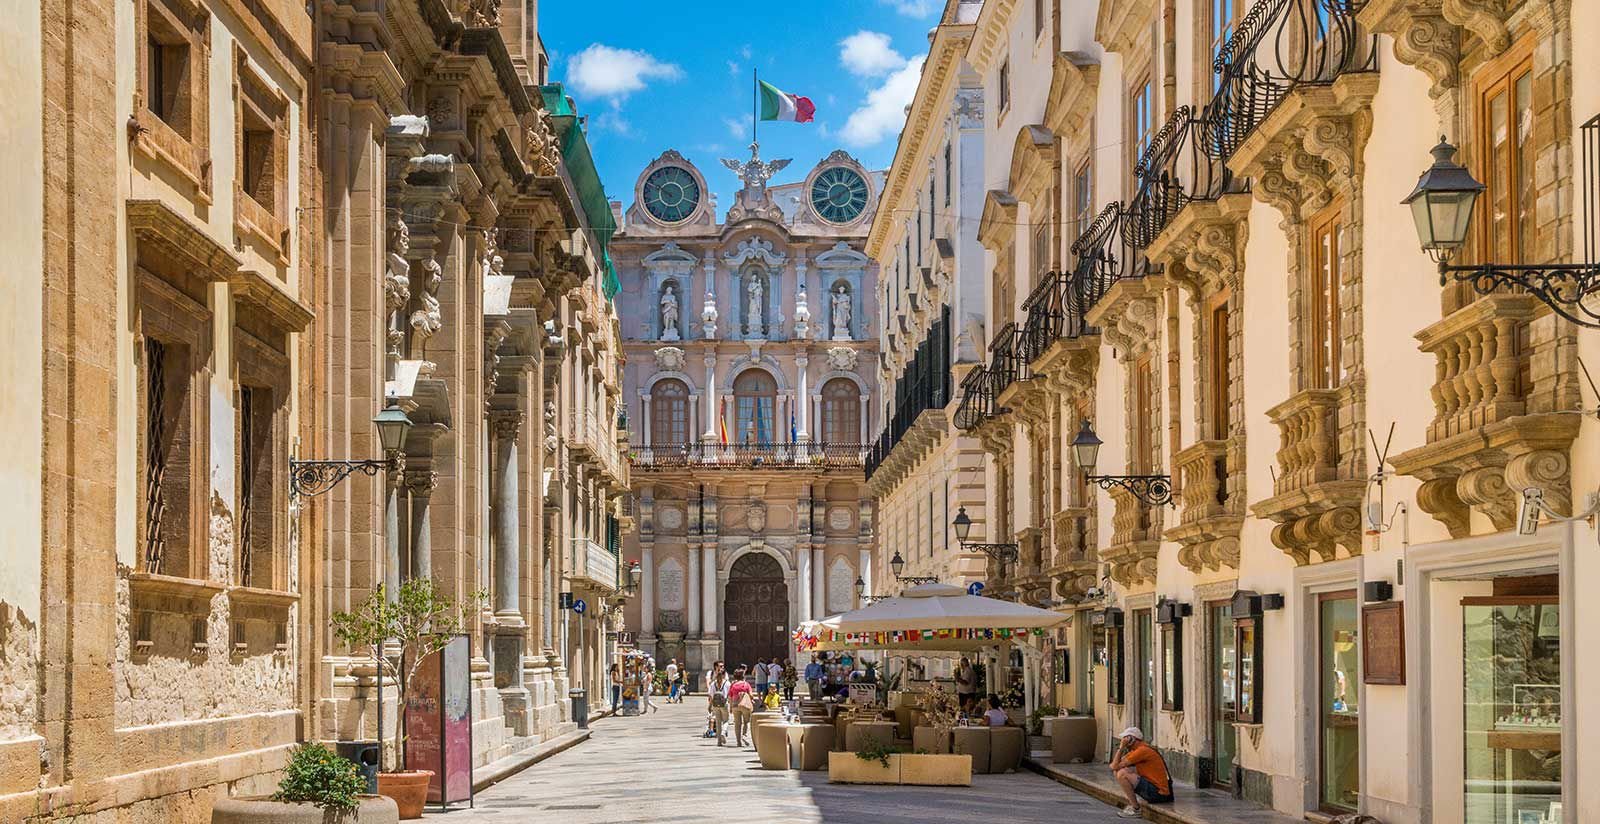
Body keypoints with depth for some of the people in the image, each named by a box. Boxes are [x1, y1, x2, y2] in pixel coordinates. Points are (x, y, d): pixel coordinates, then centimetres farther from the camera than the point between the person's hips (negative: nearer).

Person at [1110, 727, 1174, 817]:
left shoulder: (1142, 750, -16)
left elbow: (1115, 766, -17)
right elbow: (1114, 766, 18)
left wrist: (1121, 747, -7)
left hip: (1159, 792, -10)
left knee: (1122, 774, -20)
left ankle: (1136, 810, -11)